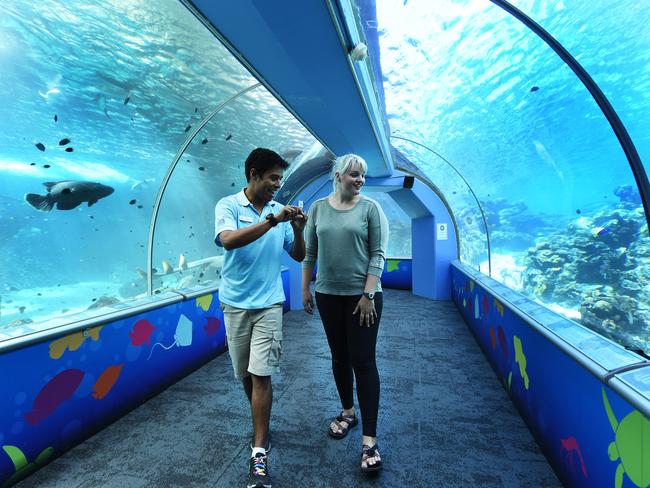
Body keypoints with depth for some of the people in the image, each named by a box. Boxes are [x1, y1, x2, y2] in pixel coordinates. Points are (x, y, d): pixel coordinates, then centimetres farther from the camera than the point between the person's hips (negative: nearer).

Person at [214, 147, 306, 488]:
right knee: (246, 375, 14)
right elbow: (228, 240, -25)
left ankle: (259, 453, 8)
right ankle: (261, 426, 39)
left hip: (269, 304, 1)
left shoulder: (280, 210, 4)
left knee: (261, 375, -3)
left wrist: (297, 230, -12)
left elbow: (298, 256, 7)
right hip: (236, 304, 0)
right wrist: (272, 221, -28)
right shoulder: (228, 205, -5)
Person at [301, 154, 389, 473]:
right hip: (328, 295, 3)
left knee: (363, 362, -1)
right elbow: (309, 253, 7)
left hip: (362, 296, -3)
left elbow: (378, 254, -7)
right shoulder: (318, 208, 5)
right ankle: (348, 412, 36)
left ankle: (369, 440, 9)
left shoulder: (370, 208, -3)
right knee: (339, 357, 15)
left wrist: (368, 295, -14)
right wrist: (305, 289, 6)